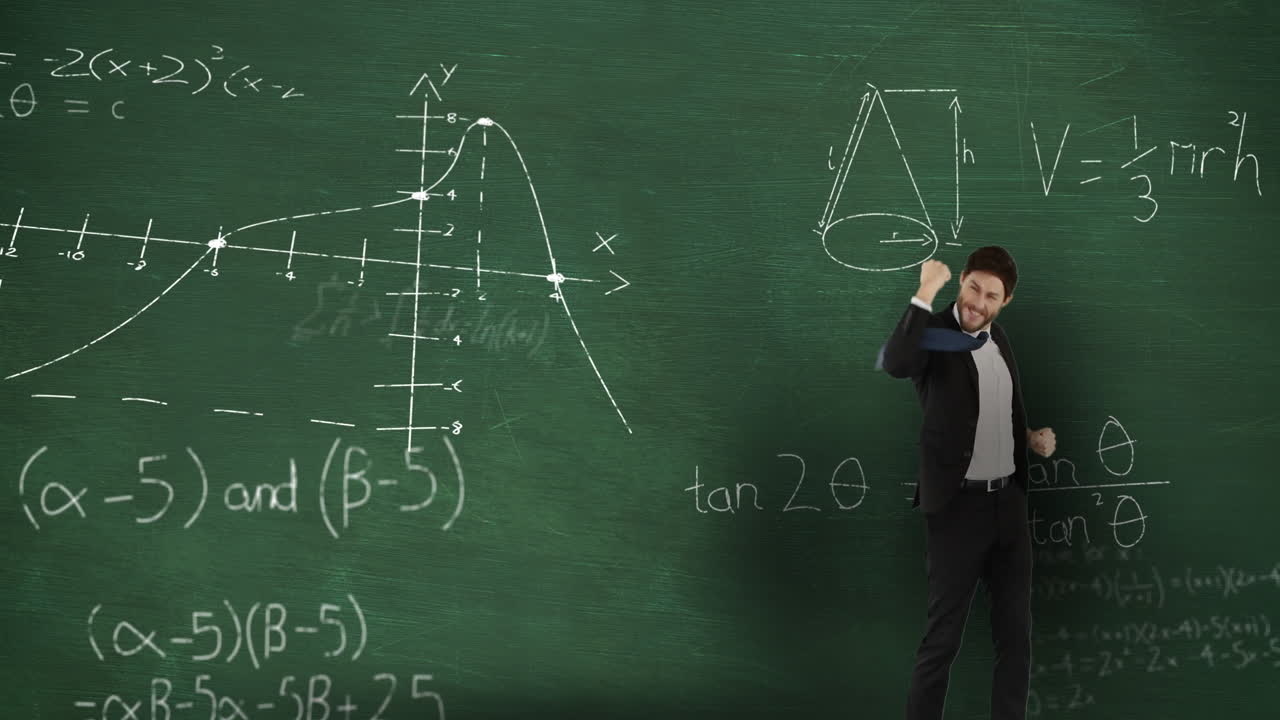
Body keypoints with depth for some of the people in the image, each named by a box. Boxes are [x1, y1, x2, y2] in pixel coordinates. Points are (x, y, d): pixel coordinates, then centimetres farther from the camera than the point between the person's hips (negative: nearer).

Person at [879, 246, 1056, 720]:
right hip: (957, 506, -7)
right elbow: (896, 364, -37)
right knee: (942, 638, -1)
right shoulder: (934, 333, -11)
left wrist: (1031, 437, 8)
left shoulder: (998, 338, 10)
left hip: (1009, 502, 7)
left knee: (1015, 634, 12)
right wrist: (925, 293, -33)